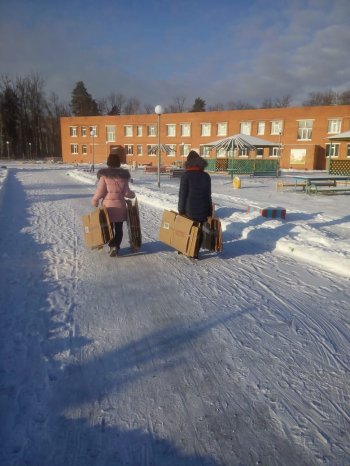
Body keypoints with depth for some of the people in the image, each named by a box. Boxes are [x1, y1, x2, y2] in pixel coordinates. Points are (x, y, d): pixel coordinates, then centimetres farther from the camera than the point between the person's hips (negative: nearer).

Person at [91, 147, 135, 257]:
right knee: (119, 228, 12)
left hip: (108, 205, -2)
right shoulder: (124, 175, -2)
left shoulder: (104, 175, -10)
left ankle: (112, 246, -3)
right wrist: (132, 194, 22)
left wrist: (94, 201, 5)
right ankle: (117, 246, 16)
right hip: (120, 205, 2)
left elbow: (100, 191, -10)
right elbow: (126, 192, 0)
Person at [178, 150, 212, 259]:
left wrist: (181, 209, -2)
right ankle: (196, 253, 14)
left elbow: (182, 194, -9)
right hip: (203, 209, 3)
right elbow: (208, 194, 7)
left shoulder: (186, 175, -9)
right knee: (199, 231, 11)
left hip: (189, 209, -2)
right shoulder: (206, 176, 2)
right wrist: (209, 210, 14)